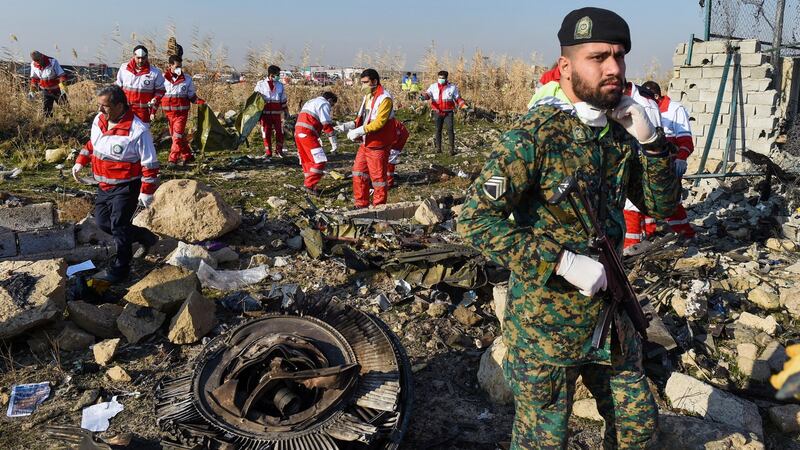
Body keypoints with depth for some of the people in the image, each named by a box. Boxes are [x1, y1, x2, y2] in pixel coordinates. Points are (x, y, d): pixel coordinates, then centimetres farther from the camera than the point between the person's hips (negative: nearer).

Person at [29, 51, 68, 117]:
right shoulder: (33, 65, -3)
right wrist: (32, 90, 12)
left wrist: (63, 89, -31)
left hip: (57, 89, -4)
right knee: (46, 110, -2)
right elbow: (34, 78, 13)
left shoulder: (52, 61, -19)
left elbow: (62, 75, -21)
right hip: (45, 91, 4)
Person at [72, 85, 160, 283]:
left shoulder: (137, 130, -23)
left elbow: (150, 164, -18)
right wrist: (80, 162, 14)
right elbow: (92, 143, 21)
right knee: (102, 222, 15)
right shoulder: (99, 120, 0)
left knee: (119, 227, -4)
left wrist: (146, 191, -17)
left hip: (125, 187, -8)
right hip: (104, 185, 8)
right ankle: (145, 238, 29)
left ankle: (120, 269, 14)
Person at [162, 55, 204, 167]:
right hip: (168, 112, 2)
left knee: (177, 135, -10)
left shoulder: (187, 79, -1)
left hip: (181, 112, -2)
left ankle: (173, 159, -8)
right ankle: (187, 155, 26)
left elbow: (191, 96, 7)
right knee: (176, 135, 11)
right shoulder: (163, 78, 0)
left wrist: (198, 101, -13)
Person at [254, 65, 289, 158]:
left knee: (280, 132, -1)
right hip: (265, 114, -2)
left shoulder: (280, 85, 9)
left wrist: (286, 111, 14)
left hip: (276, 114, 2)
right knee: (266, 133, 3)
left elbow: (283, 100, 16)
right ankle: (268, 152, 14)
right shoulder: (260, 84, 0)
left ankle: (279, 151, 14)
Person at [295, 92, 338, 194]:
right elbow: (327, 125, -10)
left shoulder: (310, 102, 28)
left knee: (307, 161, 17)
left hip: (298, 132, 10)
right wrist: (334, 142, -10)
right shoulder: (324, 104, -1)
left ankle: (307, 183, 22)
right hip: (307, 134, -10)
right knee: (320, 161, -9)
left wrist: (317, 138, 34)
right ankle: (310, 185, -11)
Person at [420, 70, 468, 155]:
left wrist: (464, 105, -9)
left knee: (450, 130, -7)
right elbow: (428, 94, -9)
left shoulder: (452, 87, 3)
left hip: (448, 112, -1)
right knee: (438, 130, 6)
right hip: (437, 112, 2)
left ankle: (452, 149, -1)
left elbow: (458, 98, 7)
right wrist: (423, 96, -33)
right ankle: (438, 148, 15)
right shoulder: (433, 86, 5)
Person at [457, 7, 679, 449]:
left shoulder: (619, 132, 1)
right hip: (545, 324, -6)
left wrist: (650, 141, -10)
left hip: (609, 315, 7)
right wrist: (564, 262, -27)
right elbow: (476, 219, -25)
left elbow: (661, 205, 7)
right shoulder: (534, 136, -20)